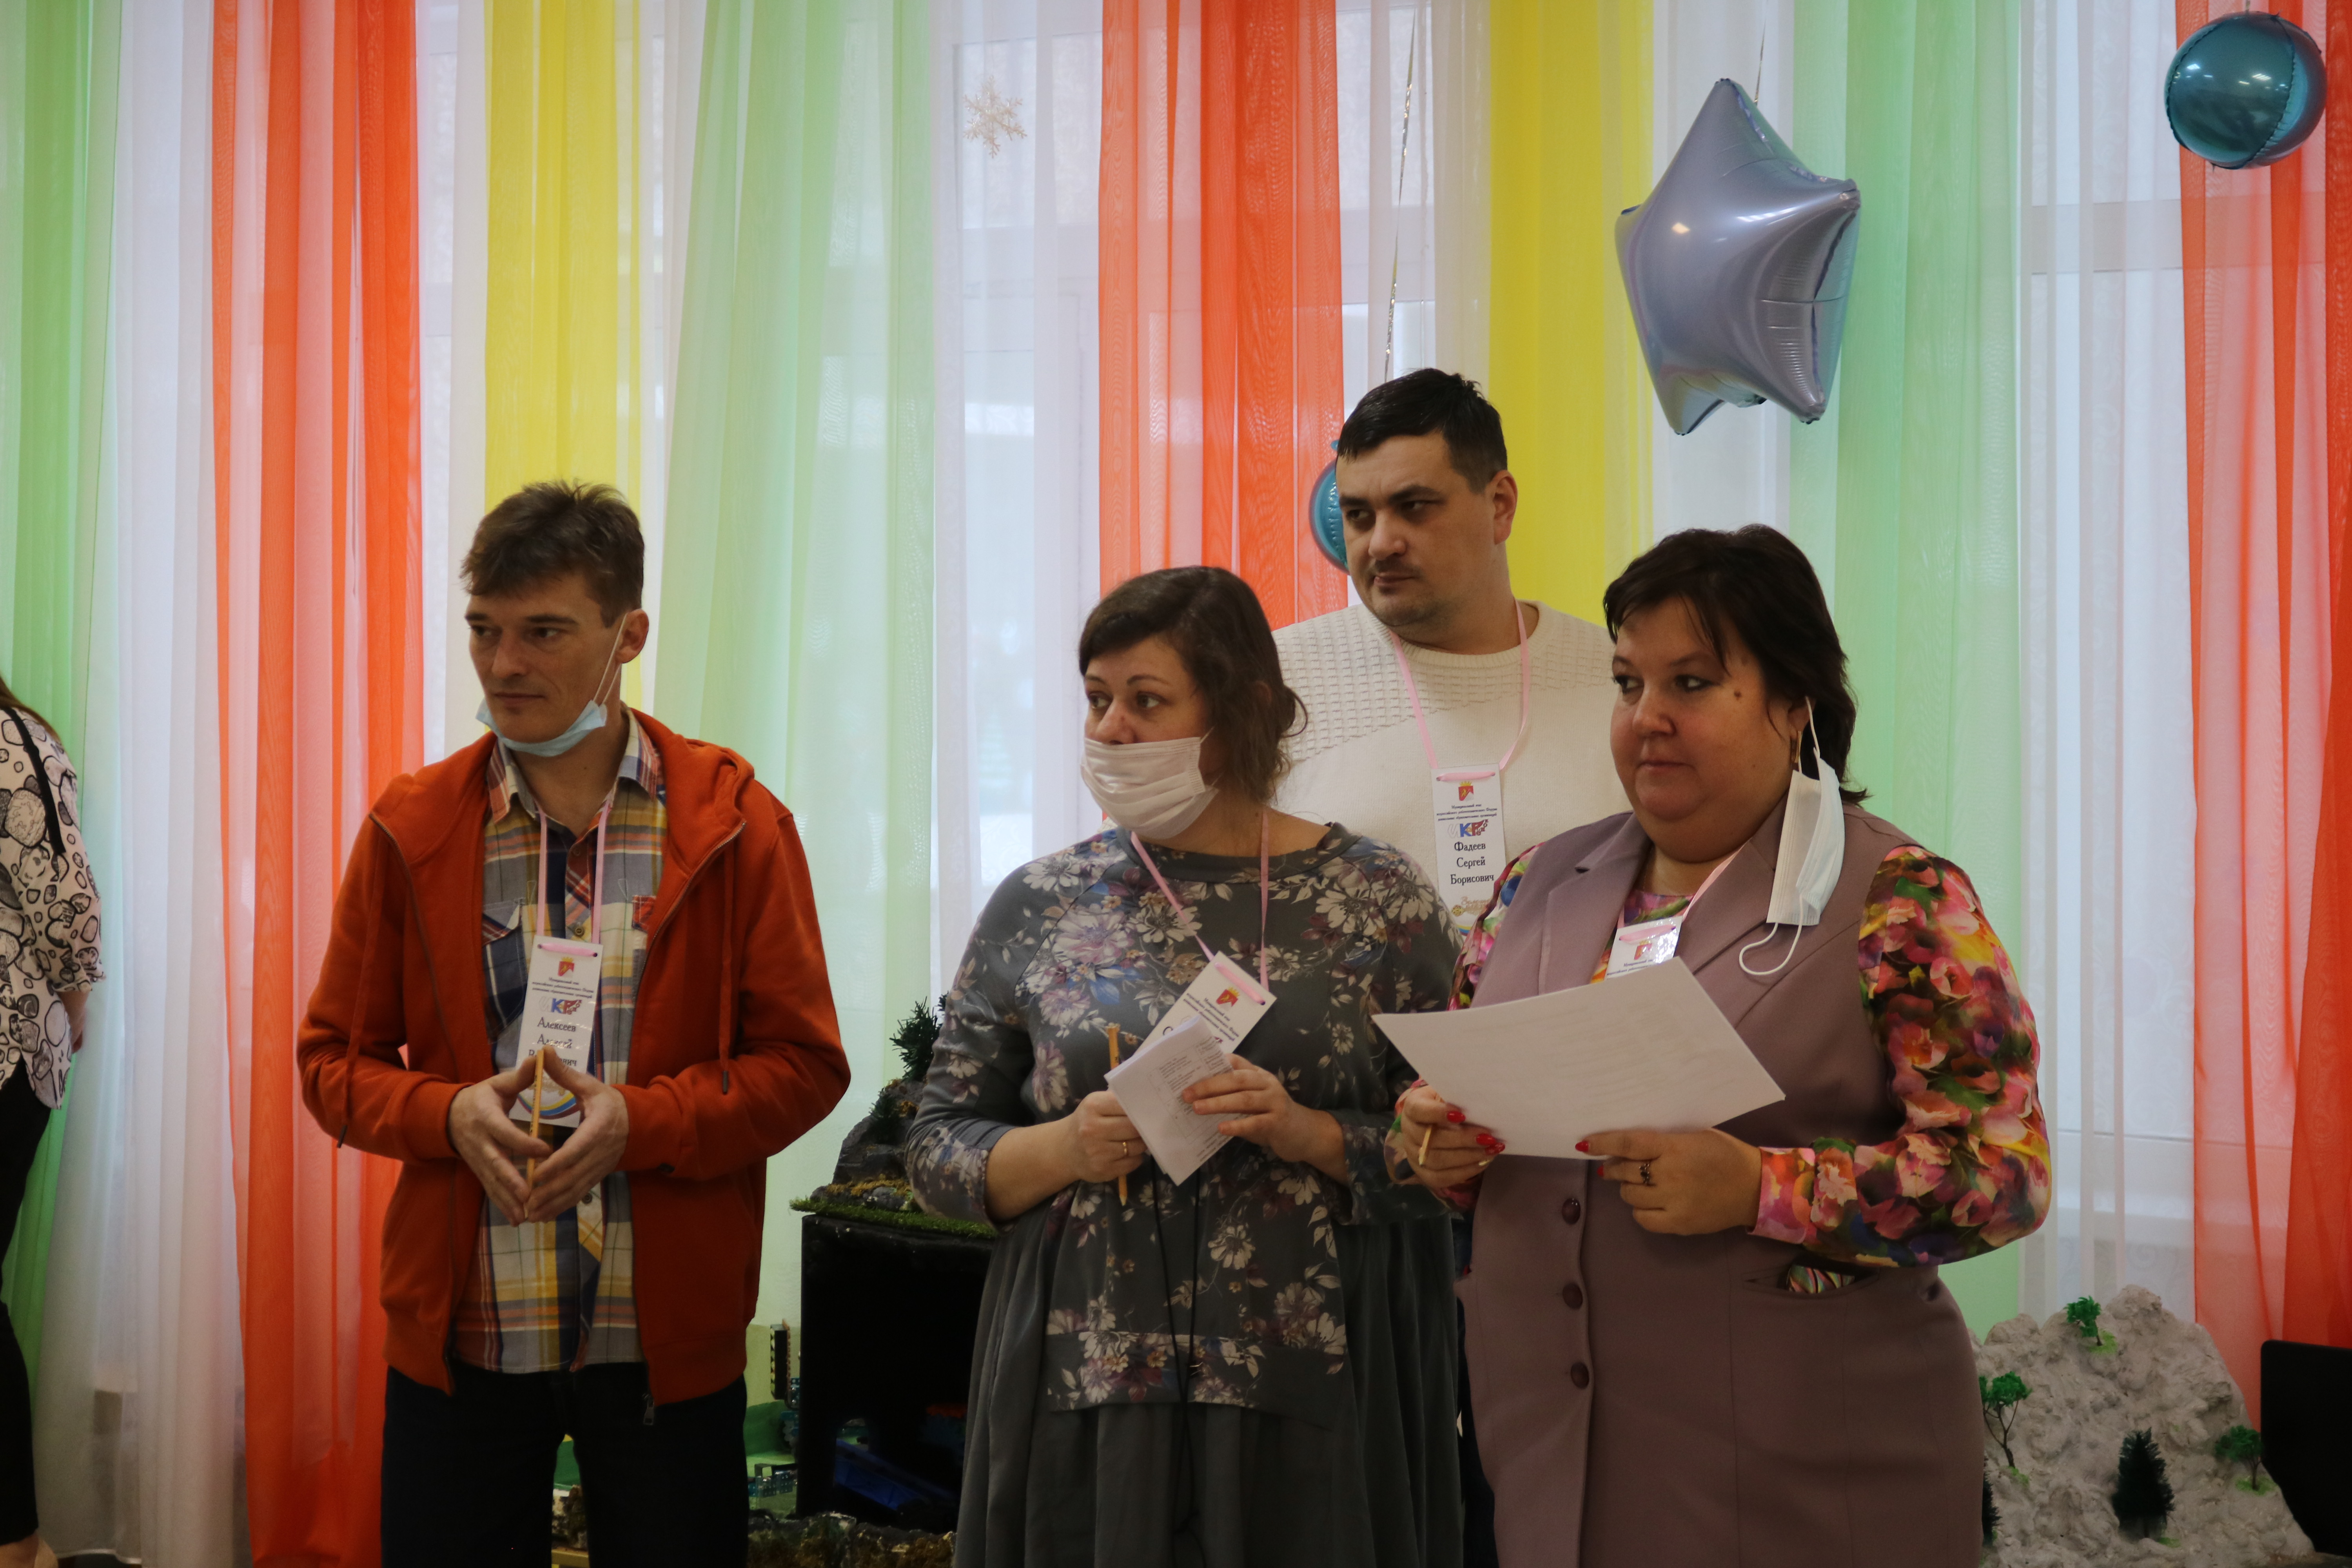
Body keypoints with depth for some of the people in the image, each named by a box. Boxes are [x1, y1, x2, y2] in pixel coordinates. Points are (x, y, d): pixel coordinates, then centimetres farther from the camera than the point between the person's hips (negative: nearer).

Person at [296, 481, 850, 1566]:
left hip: (664, 1334, -1)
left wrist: (641, 1120, -17)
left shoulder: (734, 826, -3)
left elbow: (805, 1063, -3)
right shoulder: (413, 828, 3)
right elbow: (333, 1060, 7)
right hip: (457, 1325, 1)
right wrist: (449, 1114, -13)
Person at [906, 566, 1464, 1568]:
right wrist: (1066, 1149, -11)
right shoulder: (1039, 906, 5)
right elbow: (935, 1147, 7)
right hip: (1080, 1396, 1)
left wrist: (1304, 1134, -15)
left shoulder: (1378, 901, 1)